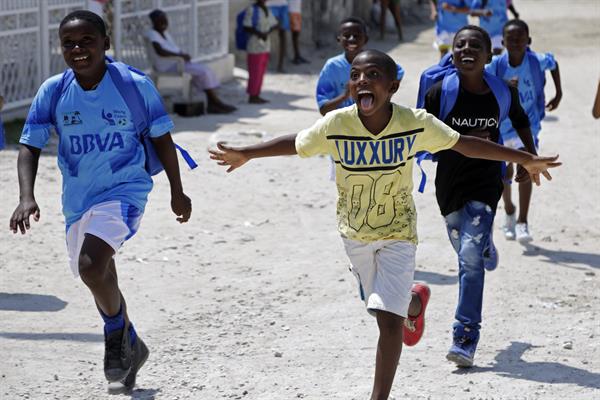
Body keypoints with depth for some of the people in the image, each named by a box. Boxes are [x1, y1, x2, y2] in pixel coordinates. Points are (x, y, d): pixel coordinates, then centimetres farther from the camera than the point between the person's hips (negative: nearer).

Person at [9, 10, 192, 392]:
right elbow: (30, 146, -4)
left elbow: (162, 138, 0)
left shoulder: (136, 85, -12)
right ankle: (129, 347, 43)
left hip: (124, 191, -5)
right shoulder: (53, 91, -6)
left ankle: (118, 332, -1)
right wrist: (26, 197, -19)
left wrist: (177, 192, 7)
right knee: (101, 283, 18)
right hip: (78, 200, 5)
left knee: (92, 265, -28)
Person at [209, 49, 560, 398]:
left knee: (389, 320, -14)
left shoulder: (416, 124, -23)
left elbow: (463, 143, -10)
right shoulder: (335, 125, -22)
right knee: (385, 308, 23)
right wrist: (245, 154, 2)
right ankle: (415, 303, 60)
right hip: (355, 233, 3)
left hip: (398, 233, -2)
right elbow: (296, 144, -4)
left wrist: (525, 159, -6)